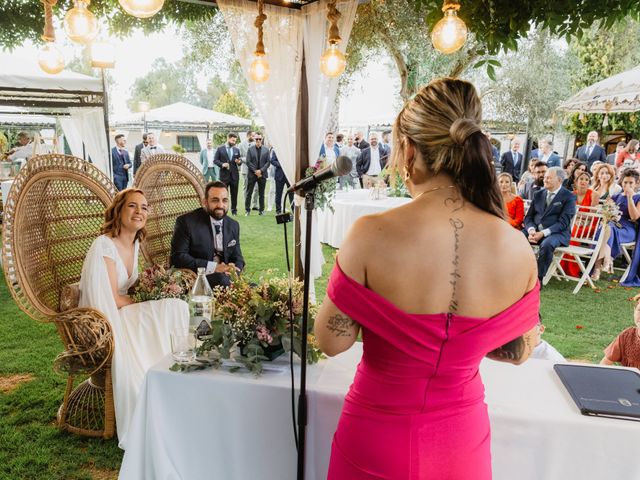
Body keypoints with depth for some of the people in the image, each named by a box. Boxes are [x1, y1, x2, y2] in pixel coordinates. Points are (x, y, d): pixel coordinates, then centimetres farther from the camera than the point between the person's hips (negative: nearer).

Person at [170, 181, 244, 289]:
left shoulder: (234, 226, 11)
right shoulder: (186, 222, -6)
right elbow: (177, 257, -13)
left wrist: (233, 271, -12)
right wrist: (213, 267, -23)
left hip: (225, 277, 5)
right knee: (220, 278, -35)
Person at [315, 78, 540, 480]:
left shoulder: (371, 235, -26)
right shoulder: (517, 248, -16)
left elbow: (332, 341, -14)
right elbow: (519, 352, -1)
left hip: (378, 435, -2)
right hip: (461, 437, 3)